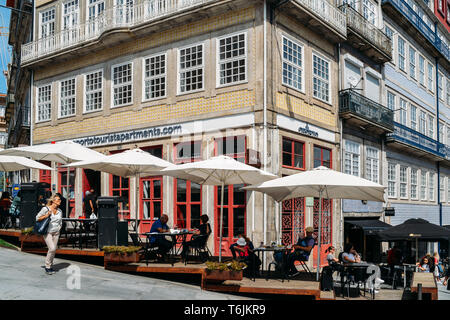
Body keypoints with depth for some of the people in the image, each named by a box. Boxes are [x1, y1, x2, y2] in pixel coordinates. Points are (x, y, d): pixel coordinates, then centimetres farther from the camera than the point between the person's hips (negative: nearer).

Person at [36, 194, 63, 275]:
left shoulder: (60, 211, 8)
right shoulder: (46, 209, -7)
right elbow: (37, 218, -2)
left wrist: (58, 229, 3)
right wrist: (46, 216, -16)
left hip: (56, 233, 5)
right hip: (47, 232, -5)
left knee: (53, 250, 5)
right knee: (52, 248, -16)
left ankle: (50, 266, 20)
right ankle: (47, 266, -1)